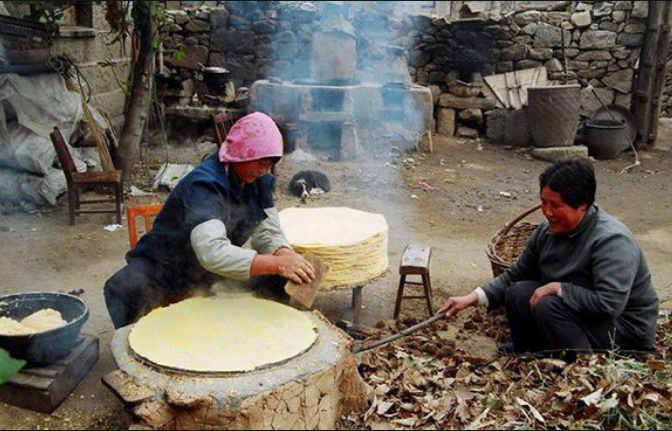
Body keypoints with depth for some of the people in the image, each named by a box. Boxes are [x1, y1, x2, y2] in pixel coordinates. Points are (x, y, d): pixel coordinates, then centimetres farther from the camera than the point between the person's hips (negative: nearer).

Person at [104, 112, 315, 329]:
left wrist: (287, 256, -29)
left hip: (217, 273, 6)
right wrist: (277, 264, -49)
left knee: (282, 277, -12)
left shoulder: (259, 181, -7)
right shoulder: (205, 184, -29)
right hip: (165, 271, -5)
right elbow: (212, 252, -42)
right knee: (124, 290, -34)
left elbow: (269, 234, -6)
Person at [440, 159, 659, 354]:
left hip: (626, 331, -7)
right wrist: (473, 298, -7)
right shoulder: (547, 231, -4)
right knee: (518, 294, -10)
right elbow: (516, 275, 5)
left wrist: (557, 287, -26)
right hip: (582, 315, 7)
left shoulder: (611, 241, -27)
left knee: (549, 307, -28)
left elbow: (608, 304, -35)